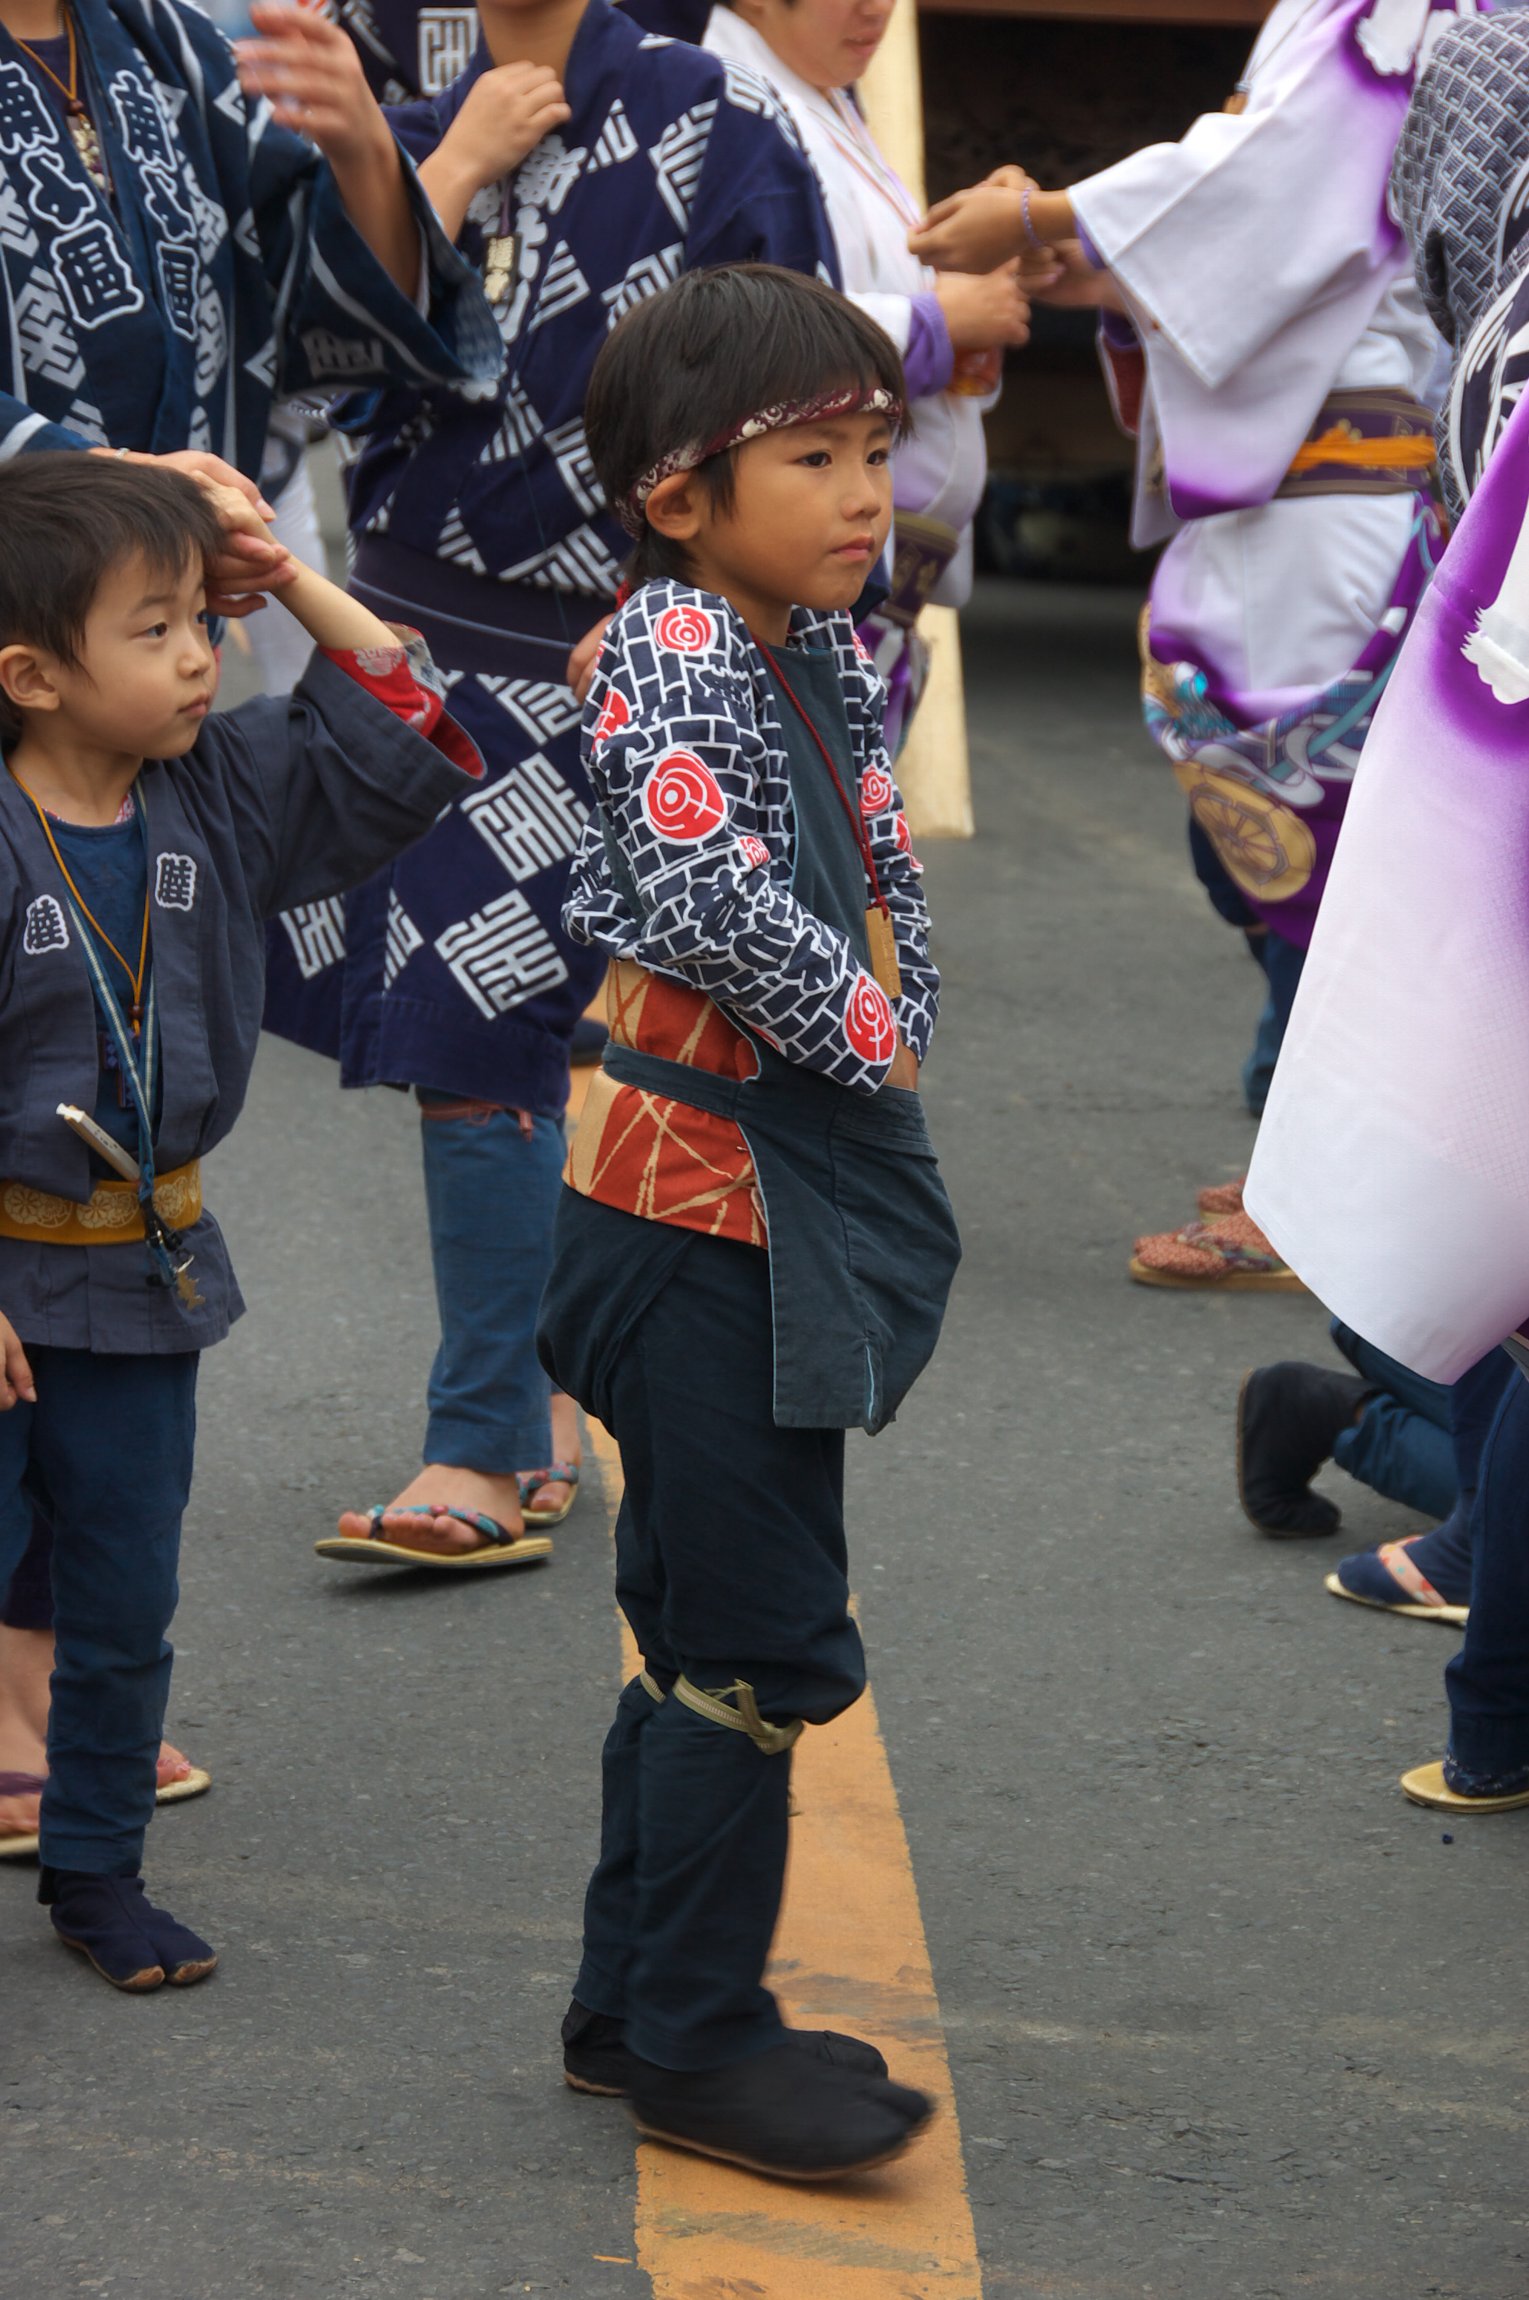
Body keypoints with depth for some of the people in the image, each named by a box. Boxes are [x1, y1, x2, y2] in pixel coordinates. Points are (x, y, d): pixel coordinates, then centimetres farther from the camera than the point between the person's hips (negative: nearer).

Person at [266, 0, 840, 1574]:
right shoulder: (418, 133, 11)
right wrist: (462, 166, -8)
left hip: (592, 660, -5)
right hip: (413, 633, 5)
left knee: (479, 1043, -10)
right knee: (468, 1040, 7)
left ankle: (489, 1455, -4)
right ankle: (544, 1402, 19)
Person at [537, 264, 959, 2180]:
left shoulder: (823, 655, 10)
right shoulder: (672, 655, -17)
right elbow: (705, 894, -28)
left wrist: (894, 1009, 4)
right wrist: (863, 1019, -15)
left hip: (801, 1185, 9)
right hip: (709, 1183, -9)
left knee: (703, 1624, 16)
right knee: (757, 1638, -5)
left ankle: (635, 2004, 25)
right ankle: (694, 2041, 5)